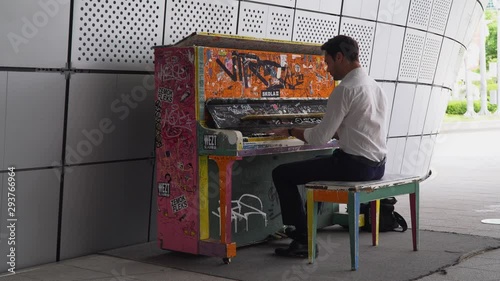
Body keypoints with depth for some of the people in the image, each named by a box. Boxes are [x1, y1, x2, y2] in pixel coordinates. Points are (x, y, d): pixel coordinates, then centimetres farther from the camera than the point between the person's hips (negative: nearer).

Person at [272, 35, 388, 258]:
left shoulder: (346, 89, -16)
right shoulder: (375, 87, 13)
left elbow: (320, 138, -16)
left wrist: (292, 131, 0)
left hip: (354, 166, -9)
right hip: (377, 165, 10)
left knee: (281, 174, 1)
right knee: (316, 164, 34)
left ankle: (304, 240, 0)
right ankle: (303, 226, 39)